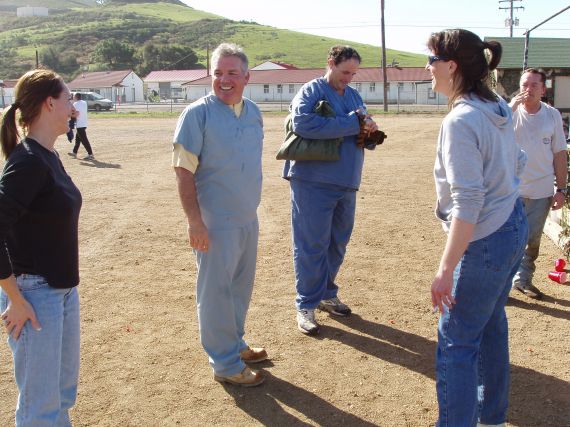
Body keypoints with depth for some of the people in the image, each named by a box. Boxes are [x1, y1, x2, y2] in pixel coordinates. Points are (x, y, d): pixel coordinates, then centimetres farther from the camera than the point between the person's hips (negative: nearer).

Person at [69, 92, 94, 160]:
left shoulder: (76, 104, -11)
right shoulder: (84, 103, 12)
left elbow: (77, 113, -21)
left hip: (79, 124, -9)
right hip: (84, 123, 9)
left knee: (84, 140, -9)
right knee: (78, 139, 20)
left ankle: (90, 154, -13)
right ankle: (74, 152, 29)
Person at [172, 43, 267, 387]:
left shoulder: (253, 112, 7)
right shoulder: (198, 113, -13)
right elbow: (184, 170, -15)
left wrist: (251, 206, 14)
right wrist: (195, 221, -20)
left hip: (248, 218, 7)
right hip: (216, 223, -7)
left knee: (241, 288, 19)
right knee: (216, 292, 3)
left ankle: (235, 344, 37)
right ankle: (226, 365, 16)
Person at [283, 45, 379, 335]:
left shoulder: (354, 96, 16)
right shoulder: (310, 91, -6)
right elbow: (302, 123, -25)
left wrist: (370, 132, -7)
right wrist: (352, 124, -22)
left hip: (346, 183, 7)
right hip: (313, 183, -7)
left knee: (337, 243, 15)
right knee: (312, 245, -3)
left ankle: (327, 294, 31)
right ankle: (306, 305, 7)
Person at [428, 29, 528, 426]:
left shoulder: (461, 120, -23)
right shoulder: (498, 109, 4)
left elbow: (467, 201, -27)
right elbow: (517, 162, 18)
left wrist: (446, 269, -25)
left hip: (486, 241, -10)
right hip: (515, 226, 10)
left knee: (456, 343, -1)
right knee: (491, 320, 23)